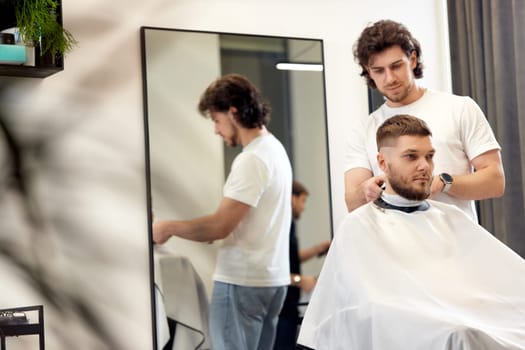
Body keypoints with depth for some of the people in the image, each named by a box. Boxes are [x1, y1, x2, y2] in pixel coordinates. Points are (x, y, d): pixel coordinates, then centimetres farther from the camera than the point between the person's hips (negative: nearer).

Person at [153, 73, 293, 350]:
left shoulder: (251, 160, -17)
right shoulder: (275, 149, 14)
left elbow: (220, 226, -19)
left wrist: (169, 228, -6)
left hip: (242, 280, -10)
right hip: (271, 276, 10)